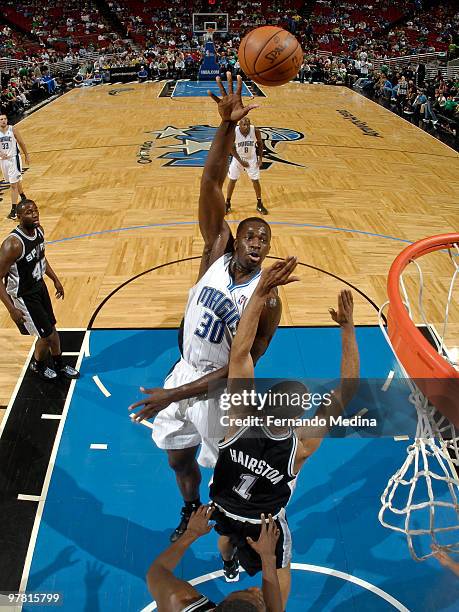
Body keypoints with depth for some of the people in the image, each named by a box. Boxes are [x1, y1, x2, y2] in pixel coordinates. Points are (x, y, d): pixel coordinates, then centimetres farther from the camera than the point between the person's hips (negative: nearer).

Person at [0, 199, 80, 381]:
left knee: (51, 329, 19)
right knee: (47, 335, 3)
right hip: (24, 296, -7)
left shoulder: (39, 230, -7)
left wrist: (55, 279, 15)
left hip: (39, 286, 8)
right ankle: (37, 365, 34)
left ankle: (59, 366, 40)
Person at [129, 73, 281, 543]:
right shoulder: (217, 251, -12)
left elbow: (237, 369, -22)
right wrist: (227, 126, -34)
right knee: (179, 459, 23)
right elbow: (210, 183, -22)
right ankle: (191, 509, 55)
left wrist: (174, 395, -24)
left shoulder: (267, 301, -23)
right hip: (184, 373, 4)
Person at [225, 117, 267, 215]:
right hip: (238, 158, -1)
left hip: (252, 158, 1)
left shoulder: (255, 131, -20)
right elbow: (232, 148, -12)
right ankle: (227, 204, 20)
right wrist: (240, 161, -16)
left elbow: (260, 143, -2)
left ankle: (259, 204, 20)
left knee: (256, 180, 4)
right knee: (232, 180, 4)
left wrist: (260, 158, -6)